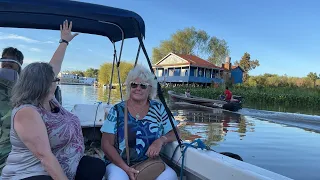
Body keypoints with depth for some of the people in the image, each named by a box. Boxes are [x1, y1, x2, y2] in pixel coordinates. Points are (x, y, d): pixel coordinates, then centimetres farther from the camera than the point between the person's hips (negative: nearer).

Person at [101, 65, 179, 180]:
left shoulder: (158, 108, 2)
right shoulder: (117, 110, -2)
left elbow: (175, 133, 4)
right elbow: (106, 144, -5)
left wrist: (161, 140, -18)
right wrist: (126, 168, -16)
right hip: (120, 163, -2)